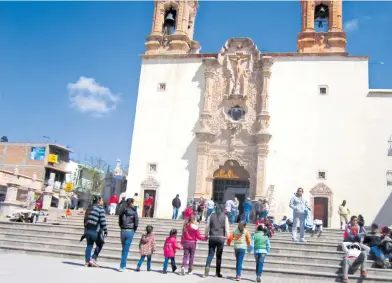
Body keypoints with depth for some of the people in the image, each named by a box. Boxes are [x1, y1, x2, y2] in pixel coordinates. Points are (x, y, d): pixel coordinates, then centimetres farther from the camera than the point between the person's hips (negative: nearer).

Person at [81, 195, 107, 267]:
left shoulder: (89, 209, 16)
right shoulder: (100, 208, -7)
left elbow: (85, 220, 19)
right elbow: (103, 221, -14)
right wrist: (105, 231, -10)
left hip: (88, 230, 7)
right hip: (95, 231, -7)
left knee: (89, 245, 11)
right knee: (99, 245, 10)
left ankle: (87, 261, 9)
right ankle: (93, 259, 3)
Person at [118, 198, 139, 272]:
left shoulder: (123, 211, 5)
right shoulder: (134, 212, -6)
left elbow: (119, 222, 7)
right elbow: (136, 223, -6)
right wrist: (134, 230, 9)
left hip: (123, 231, 4)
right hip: (130, 231, -4)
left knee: (124, 249, 16)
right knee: (126, 250, -1)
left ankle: (123, 265, 22)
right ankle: (122, 266, -2)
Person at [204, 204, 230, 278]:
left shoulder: (211, 216, 5)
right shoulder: (225, 217, 1)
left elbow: (207, 226, 6)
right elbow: (227, 228, -3)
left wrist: (206, 235, 16)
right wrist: (227, 237, 5)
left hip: (212, 237, 1)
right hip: (221, 238, -1)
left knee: (210, 254, 7)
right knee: (219, 255, 8)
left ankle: (207, 266, -19)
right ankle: (218, 273, 13)